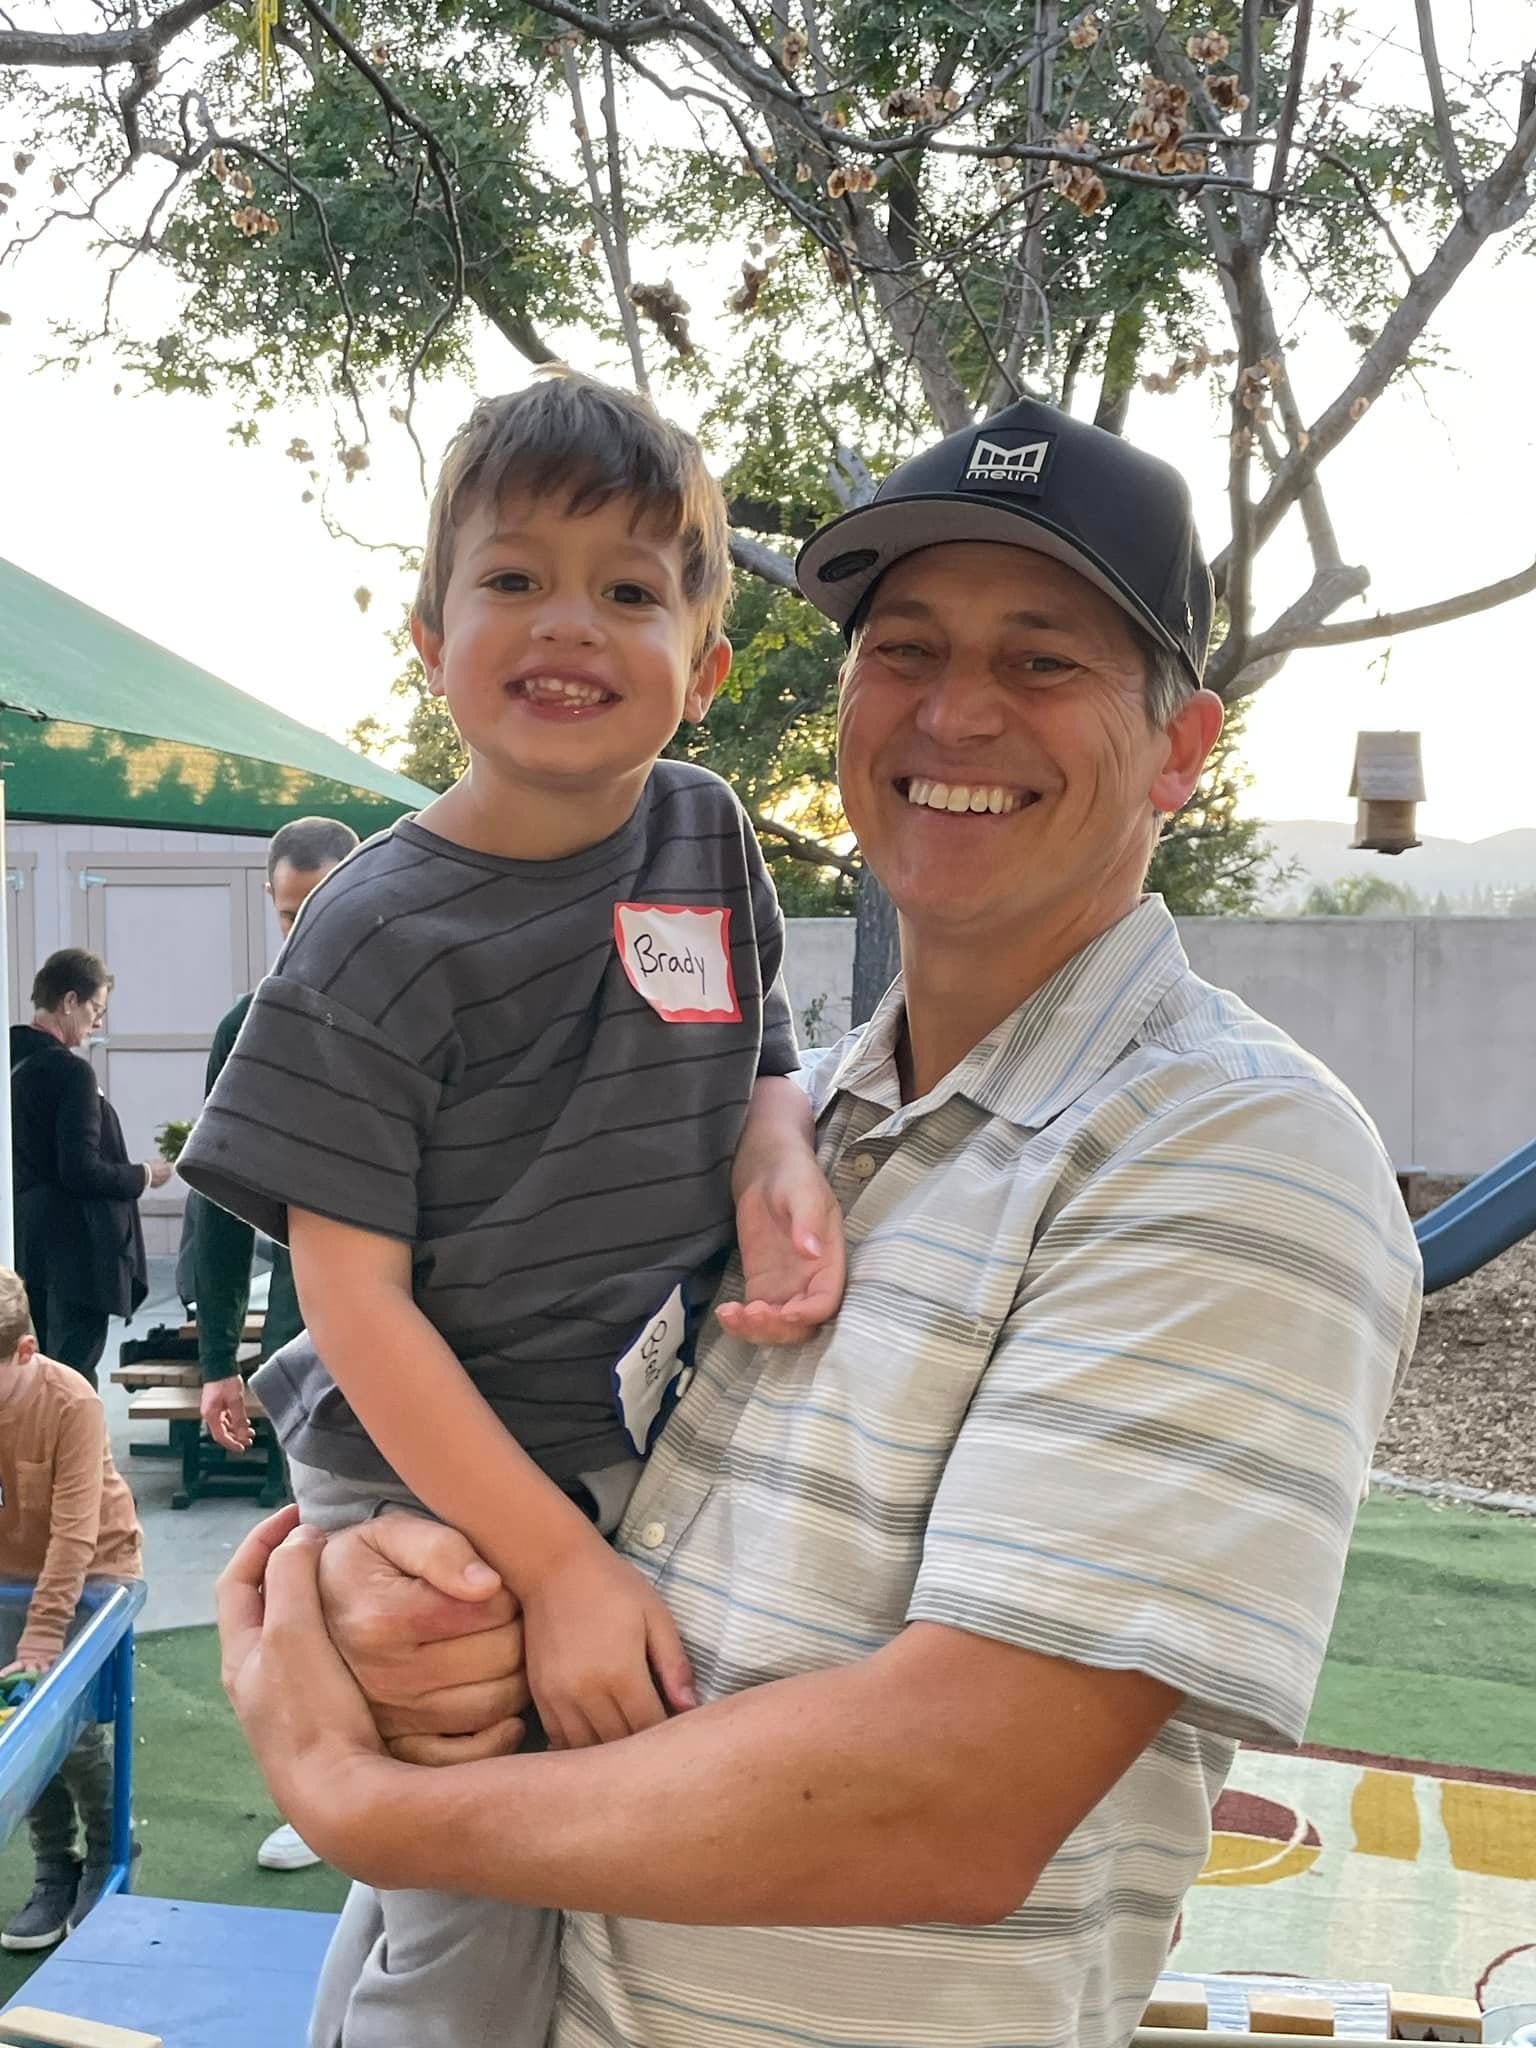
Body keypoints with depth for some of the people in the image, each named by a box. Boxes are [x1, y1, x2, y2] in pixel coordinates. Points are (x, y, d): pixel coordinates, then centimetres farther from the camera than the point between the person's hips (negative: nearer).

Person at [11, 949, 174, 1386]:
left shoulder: (14, 1062, 8)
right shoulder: (69, 1072, -18)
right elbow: (81, 1171, -21)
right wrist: (144, 1175, -6)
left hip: (28, 1247, 9)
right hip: (74, 1250, -9)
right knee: (74, 1375, -5)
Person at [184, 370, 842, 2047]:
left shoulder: (706, 838, 0)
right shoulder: (379, 941, -15)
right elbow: (354, 1298, -16)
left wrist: (782, 1164, -10)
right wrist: (559, 1565, -20)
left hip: (660, 1453, 5)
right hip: (427, 1497, -5)